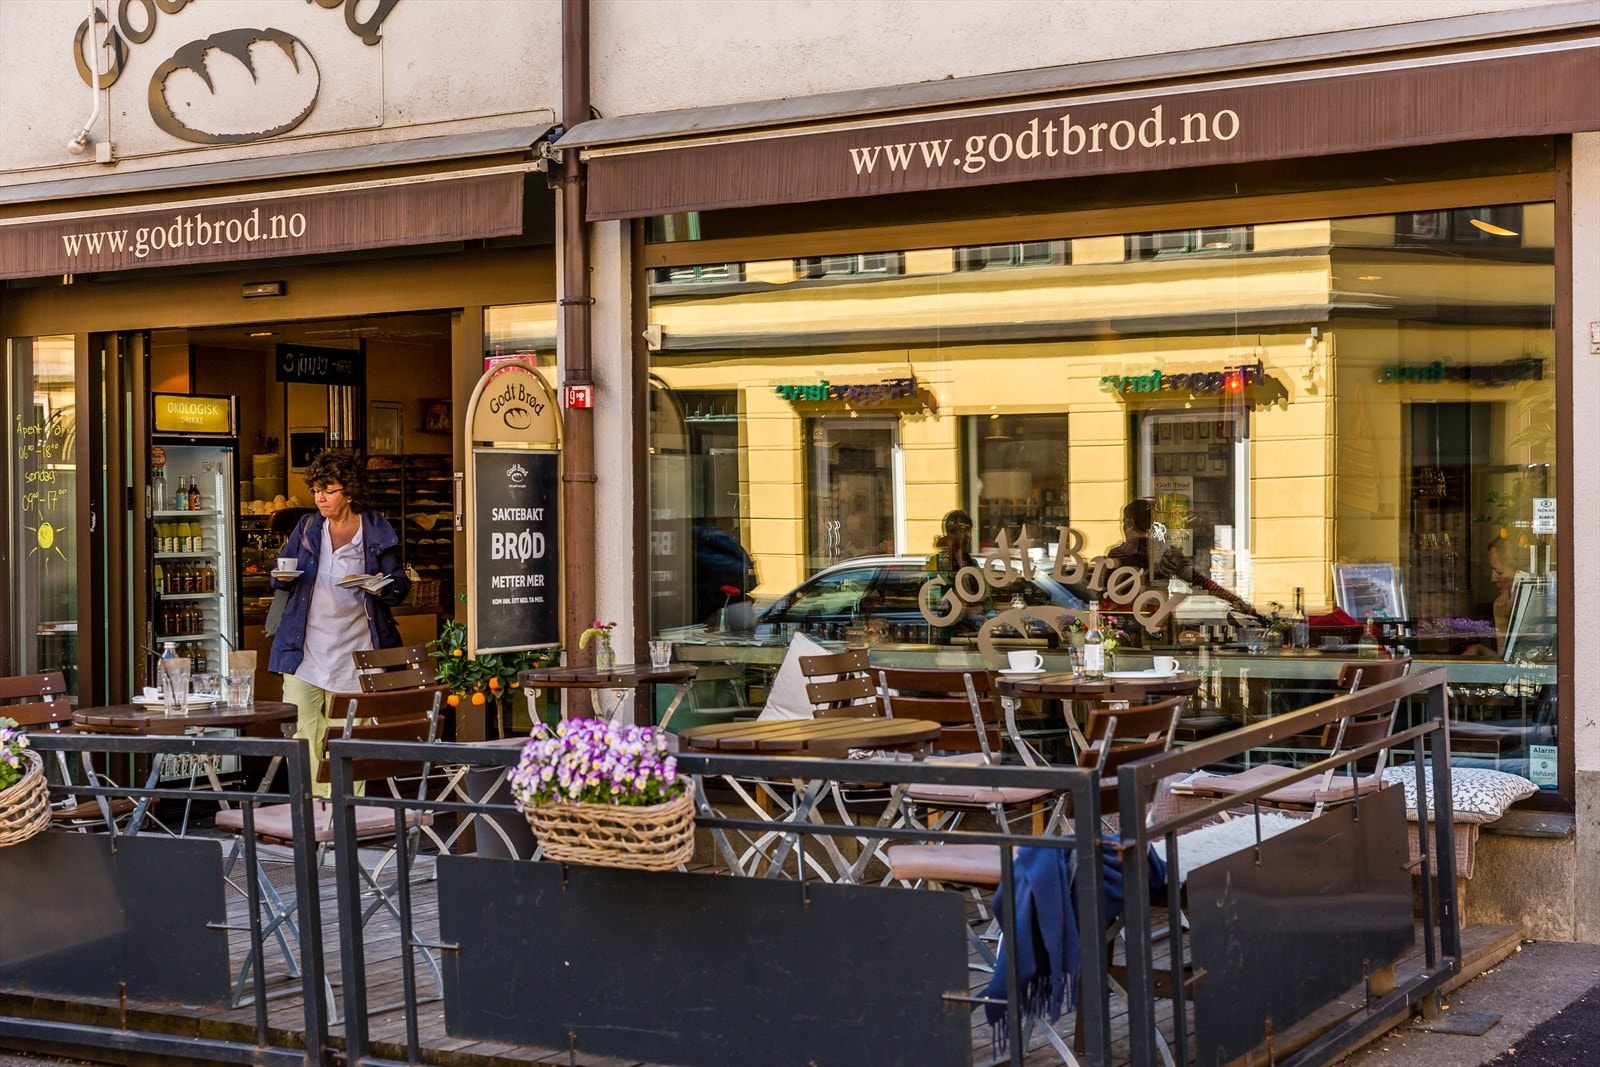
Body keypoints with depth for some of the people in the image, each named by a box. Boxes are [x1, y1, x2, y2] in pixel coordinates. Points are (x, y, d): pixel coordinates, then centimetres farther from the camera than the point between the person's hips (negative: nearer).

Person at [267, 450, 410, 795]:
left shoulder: (378, 533, 1)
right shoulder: (307, 528, 10)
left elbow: (399, 584, 3)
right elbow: (284, 571, 18)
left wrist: (381, 588, -19)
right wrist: (282, 577, -6)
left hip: (356, 648, -2)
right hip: (305, 646, 2)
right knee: (301, 728, -5)